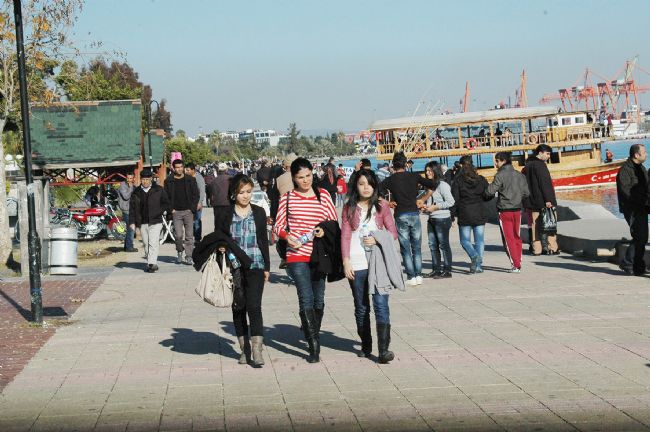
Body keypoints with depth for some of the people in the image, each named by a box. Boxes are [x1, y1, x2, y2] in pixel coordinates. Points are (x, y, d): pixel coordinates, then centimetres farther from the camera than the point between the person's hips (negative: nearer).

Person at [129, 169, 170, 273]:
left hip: (155, 222, -3)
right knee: (146, 244, 9)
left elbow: (166, 203, 9)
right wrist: (132, 222, 0)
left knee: (153, 243, -14)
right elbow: (132, 208, 7)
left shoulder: (159, 190, 1)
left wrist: (159, 211, -3)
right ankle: (152, 264, 19)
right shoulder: (136, 192, 7)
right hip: (142, 223, 3)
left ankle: (152, 263, -16)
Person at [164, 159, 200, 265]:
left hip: (188, 211, 0)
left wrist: (192, 208, -3)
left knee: (189, 235, -2)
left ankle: (188, 257, 3)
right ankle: (179, 252, 17)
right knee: (178, 235, -7)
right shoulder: (169, 181, 5)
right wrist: (171, 209, -2)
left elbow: (196, 194, 6)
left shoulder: (190, 180, 5)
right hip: (176, 212, 0)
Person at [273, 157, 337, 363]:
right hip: (297, 256, -3)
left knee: (319, 300, 12)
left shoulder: (323, 195, 6)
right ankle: (314, 346, -9)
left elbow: (334, 222, 9)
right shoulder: (287, 198, 2)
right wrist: (287, 237, -13)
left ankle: (313, 335, 33)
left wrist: (325, 230, -11)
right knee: (306, 299, -11)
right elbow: (278, 225, 7)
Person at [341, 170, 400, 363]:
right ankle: (366, 346, 23)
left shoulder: (382, 206, 5)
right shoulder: (349, 208, 5)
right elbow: (345, 236, 3)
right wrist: (346, 263, -3)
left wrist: (377, 240, -12)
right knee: (361, 307, 10)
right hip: (357, 265, 1)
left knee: (381, 304, -11)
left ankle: (384, 350, -15)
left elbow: (393, 232, 6)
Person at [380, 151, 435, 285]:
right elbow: (432, 185, 3)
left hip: (400, 215, -2)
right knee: (417, 247, 11)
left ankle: (411, 277, 0)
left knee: (405, 248, 4)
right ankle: (418, 275, 9)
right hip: (414, 213, 2)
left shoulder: (390, 180, -2)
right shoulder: (414, 177, 2)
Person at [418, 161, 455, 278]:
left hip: (442, 219, -9)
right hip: (431, 219, 9)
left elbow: (450, 202, -16)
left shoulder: (442, 185, -12)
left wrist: (435, 207, -15)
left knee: (443, 245, -4)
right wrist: (425, 206, 7)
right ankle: (436, 270, 17)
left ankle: (447, 270, 1)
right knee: (433, 245, 10)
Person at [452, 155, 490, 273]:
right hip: (480, 214, 3)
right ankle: (478, 266, 5)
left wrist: (453, 215, -2)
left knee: (465, 240, 8)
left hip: (465, 215, -3)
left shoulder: (458, 180, -6)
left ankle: (474, 256, -17)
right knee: (479, 241, 8)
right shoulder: (481, 179, 4)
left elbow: (454, 199, -8)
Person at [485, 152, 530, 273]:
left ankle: (515, 265, -4)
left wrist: (484, 194, 3)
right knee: (517, 237, 14)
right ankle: (518, 264, 15)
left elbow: (490, 191, -18)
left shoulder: (500, 175, -12)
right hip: (517, 210, 5)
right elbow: (526, 193, 6)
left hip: (504, 211, -5)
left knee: (508, 238, 0)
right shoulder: (520, 175, 5)